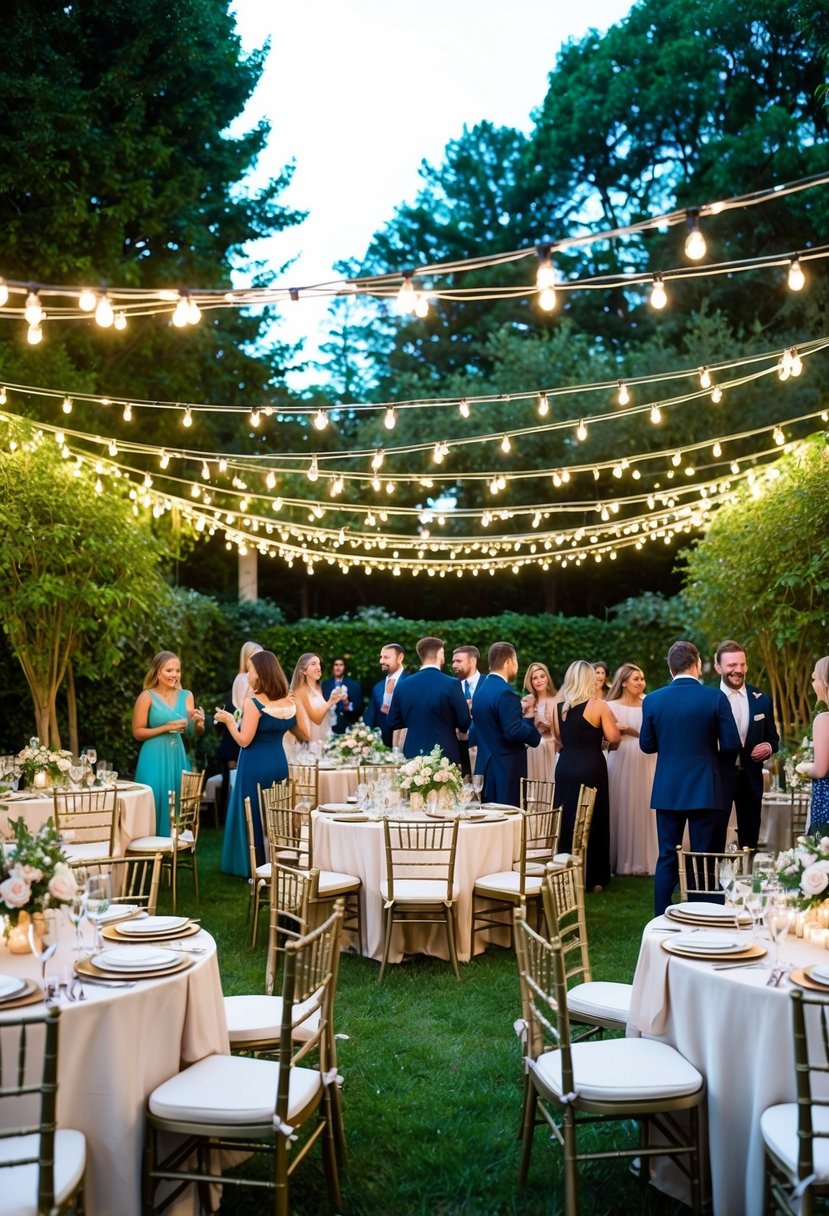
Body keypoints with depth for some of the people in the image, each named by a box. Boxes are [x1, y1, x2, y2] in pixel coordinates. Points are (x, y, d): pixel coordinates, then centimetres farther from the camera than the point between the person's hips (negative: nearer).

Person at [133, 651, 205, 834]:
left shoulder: (186, 696, 7)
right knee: (156, 803, -3)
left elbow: (194, 732, 10)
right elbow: (138, 732, -7)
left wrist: (199, 723, -11)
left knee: (177, 806, 8)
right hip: (155, 758, -5)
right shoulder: (147, 696, -6)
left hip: (177, 757, 5)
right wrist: (166, 727, -15)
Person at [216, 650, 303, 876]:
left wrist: (228, 720, -3)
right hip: (279, 762, 6)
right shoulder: (290, 700, 1)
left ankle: (258, 869, 12)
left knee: (254, 815, 6)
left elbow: (244, 741, -17)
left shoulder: (253, 703, -15)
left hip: (256, 765, -6)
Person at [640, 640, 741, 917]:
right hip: (705, 790, -2)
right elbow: (731, 745, -7)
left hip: (667, 790, 2)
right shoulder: (715, 698, -9)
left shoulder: (653, 700, -3)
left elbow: (647, 745, 5)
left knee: (667, 860, 10)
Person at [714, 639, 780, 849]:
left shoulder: (762, 700, 6)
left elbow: (773, 738, 14)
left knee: (750, 839, 12)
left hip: (751, 778, 4)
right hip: (718, 777, -4)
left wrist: (769, 747, -8)